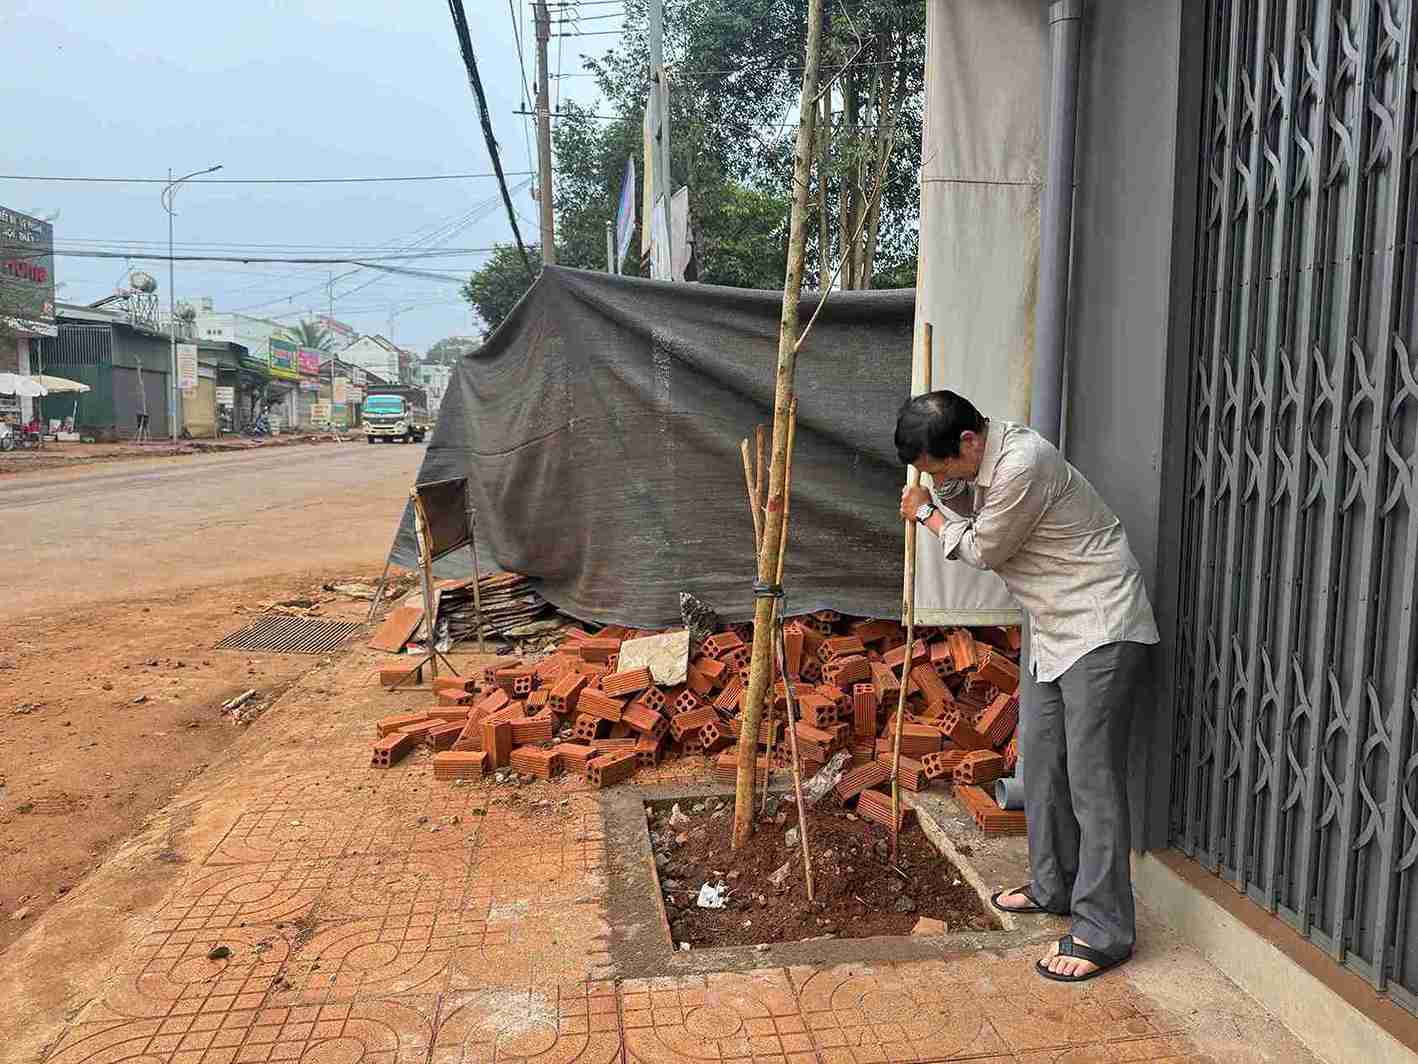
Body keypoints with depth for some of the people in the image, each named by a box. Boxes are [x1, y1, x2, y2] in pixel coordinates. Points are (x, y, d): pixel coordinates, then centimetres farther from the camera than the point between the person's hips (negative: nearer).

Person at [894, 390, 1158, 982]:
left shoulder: (1021, 464, -26)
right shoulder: (981, 459, 3)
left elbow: (981, 550, -14)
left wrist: (928, 513, 1)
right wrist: (936, 498, -3)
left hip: (1101, 631, -10)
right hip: (1053, 632, 10)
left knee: (1092, 778, -7)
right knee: (1040, 760, 15)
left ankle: (1102, 931, 1)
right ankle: (1053, 887, 30)